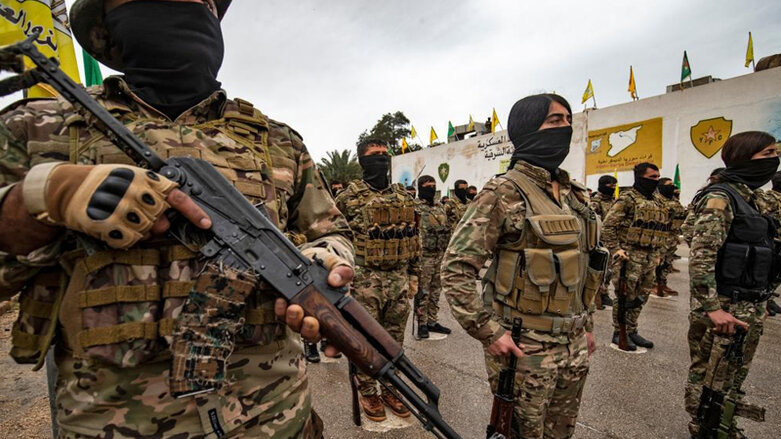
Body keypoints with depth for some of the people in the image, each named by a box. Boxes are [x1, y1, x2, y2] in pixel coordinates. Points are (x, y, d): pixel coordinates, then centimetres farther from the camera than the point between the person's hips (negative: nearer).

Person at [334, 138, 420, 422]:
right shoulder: (350, 196, -5)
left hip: (400, 281, 4)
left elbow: (414, 239, 12)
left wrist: (414, 276, 10)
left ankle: (391, 390, 33)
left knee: (394, 341, 15)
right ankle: (368, 393, 28)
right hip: (365, 282, -4)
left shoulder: (404, 196, 8)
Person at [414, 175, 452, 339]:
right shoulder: (414, 207, -9)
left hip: (440, 255, 7)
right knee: (423, 291, 2)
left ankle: (432, 321, 25)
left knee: (435, 290, 14)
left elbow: (447, 229, 19)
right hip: (424, 256, -7)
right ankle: (422, 323, 14)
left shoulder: (440, 207, 14)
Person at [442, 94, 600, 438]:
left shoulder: (574, 195, 8)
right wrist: (489, 332, -20)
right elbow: (455, 268, -19)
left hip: (574, 347, 7)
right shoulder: (503, 193, -15)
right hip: (523, 349, -7)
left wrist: (587, 324, 17)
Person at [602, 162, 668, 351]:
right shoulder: (627, 198, -8)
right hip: (630, 256, -8)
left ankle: (631, 330, 26)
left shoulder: (657, 203, 17)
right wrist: (615, 249, -17)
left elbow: (660, 230, 25)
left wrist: (658, 253, 17)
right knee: (625, 296, -1)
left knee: (640, 297, 13)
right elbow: (608, 226, -13)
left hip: (649, 258, 8)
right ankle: (619, 333, 11)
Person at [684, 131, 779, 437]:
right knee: (709, 378, 5)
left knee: (735, 378, 21)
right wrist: (712, 308, -26)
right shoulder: (720, 198, -16)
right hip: (724, 308, -9)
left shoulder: (754, 197, 12)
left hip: (751, 308, 9)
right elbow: (700, 257, -24)